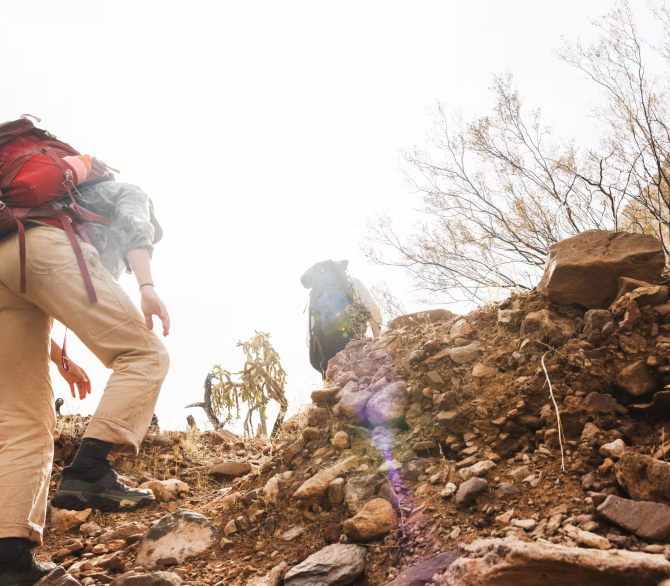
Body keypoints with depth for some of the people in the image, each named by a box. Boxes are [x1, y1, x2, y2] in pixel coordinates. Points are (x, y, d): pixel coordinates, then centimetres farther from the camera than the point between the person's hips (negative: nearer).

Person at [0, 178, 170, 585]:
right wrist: (147, 285, -12)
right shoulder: (129, 193, 30)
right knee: (144, 355, -8)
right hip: (48, 249, -7)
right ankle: (89, 471, -26)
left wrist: (61, 360, 35)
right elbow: (133, 224, 3)